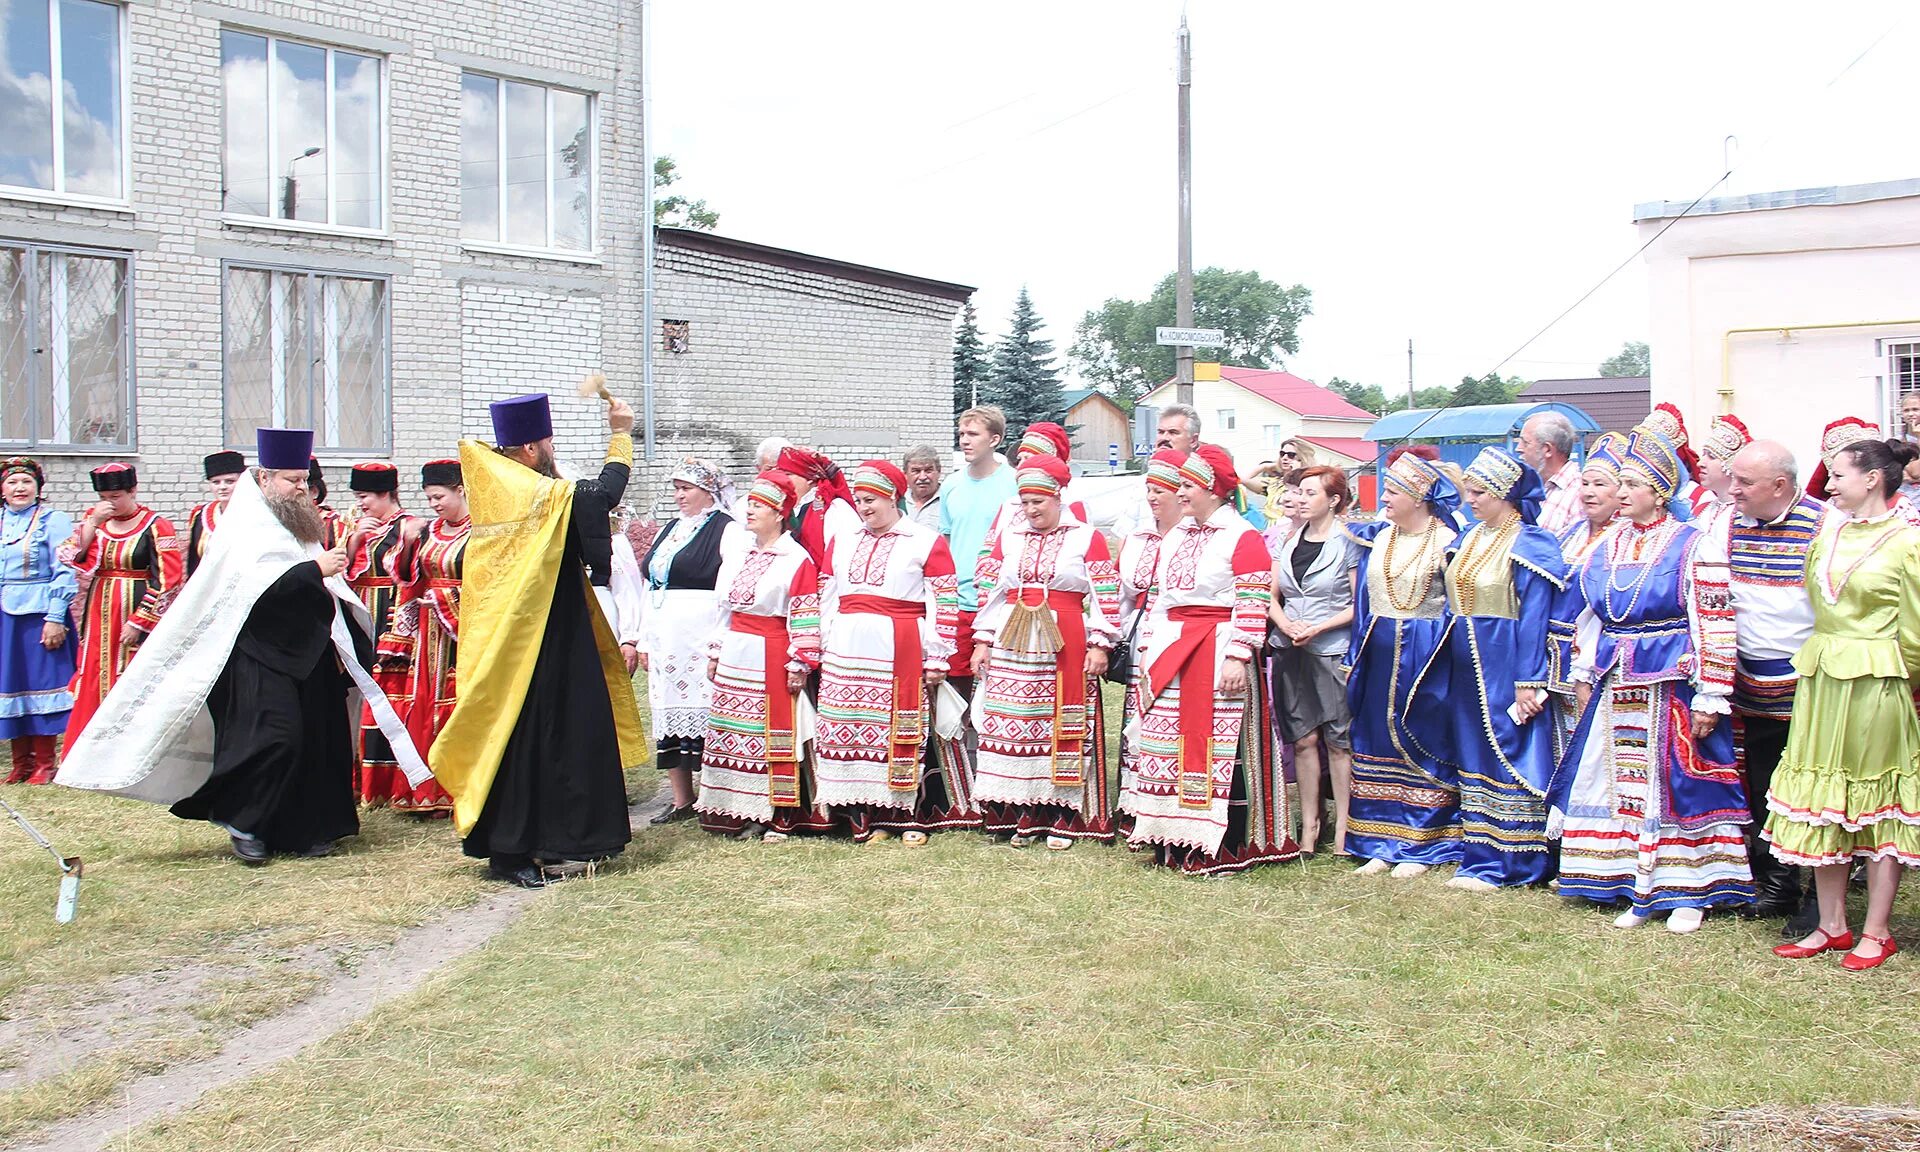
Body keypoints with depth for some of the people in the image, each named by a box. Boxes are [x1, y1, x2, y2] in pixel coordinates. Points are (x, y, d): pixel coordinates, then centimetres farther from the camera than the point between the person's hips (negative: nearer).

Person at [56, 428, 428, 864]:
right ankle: (241, 820, 2)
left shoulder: (297, 527, 19)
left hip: (307, 654, 8)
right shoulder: (247, 529, -7)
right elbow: (257, 586, -23)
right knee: (272, 734, -15)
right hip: (259, 654, -8)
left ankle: (304, 829, 13)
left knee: (317, 740, 5)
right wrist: (315, 569, -24)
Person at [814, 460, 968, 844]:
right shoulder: (843, 542, 18)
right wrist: (821, 650, 14)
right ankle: (867, 816, 9)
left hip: (900, 653, -5)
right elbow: (827, 600, 20)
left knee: (903, 730, -4)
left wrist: (937, 658, -8)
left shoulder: (926, 543, 2)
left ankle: (911, 816, 6)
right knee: (852, 727, 2)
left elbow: (945, 604, -3)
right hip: (847, 652, 5)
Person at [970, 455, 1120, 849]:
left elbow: (1105, 595, -1)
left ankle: (1063, 817, 5)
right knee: (1014, 724, 2)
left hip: (1066, 645, -3)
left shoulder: (1087, 538, 2)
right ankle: (1024, 815, 10)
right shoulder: (1008, 538, 13)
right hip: (1012, 646, 4)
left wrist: (1099, 645, -7)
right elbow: (991, 592, 14)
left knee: (1064, 724, -2)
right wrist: (982, 642, 9)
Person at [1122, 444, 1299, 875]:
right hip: (1171, 652, 8)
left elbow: (1252, 606, -13)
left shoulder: (1242, 538, -8)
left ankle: (1222, 848, 2)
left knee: (1218, 745, -5)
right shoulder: (1175, 536, 16)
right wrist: (1150, 649, 16)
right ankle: (1173, 839, 17)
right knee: (1166, 740, 7)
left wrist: (1238, 658, -19)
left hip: (1216, 653, -8)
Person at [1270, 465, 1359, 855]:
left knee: (1338, 741, -2)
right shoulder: (1288, 542, 12)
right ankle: (1309, 824, 13)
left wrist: (1318, 628, -14)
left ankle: (1343, 827, 5)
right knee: (1303, 739, 6)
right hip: (1290, 652, 5)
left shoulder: (1348, 542, -3)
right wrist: (1286, 626, -6)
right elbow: (1272, 596, 13)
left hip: (1334, 652, -5)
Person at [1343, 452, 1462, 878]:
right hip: (1378, 656, 6)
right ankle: (1383, 844, 15)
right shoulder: (1376, 537, 8)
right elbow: (1362, 602, 15)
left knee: (1422, 747, 1)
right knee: (1378, 745, 8)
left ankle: (1421, 846, 10)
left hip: (1425, 656, -6)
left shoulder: (1445, 542, -7)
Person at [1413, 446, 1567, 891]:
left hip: (1504, 666, -8)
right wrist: (1445, 666, 12)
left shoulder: (1527, 545, -11)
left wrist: (1527, 682, -18)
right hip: (1465, 666, 8)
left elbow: (1534, 616, -14)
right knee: (1472, 758, 11)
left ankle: (1510, 862, 6)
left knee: (1509, 759, -2)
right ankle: (1480, 858, 19)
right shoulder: (1468, 539, 11)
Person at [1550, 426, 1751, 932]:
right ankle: (1639, 889, 18)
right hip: (1616, 686, 6)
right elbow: (1588, 614, 17)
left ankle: (1688, 891, 13)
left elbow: (1715, 627, -11)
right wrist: (1584, 677, 16)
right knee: (1622, 782, 8)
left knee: (1679, 784, 1)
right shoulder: (1608, 544, 9)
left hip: (1672, 683, -6)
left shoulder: (1694, 546, -9)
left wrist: (1710, 697, -15)